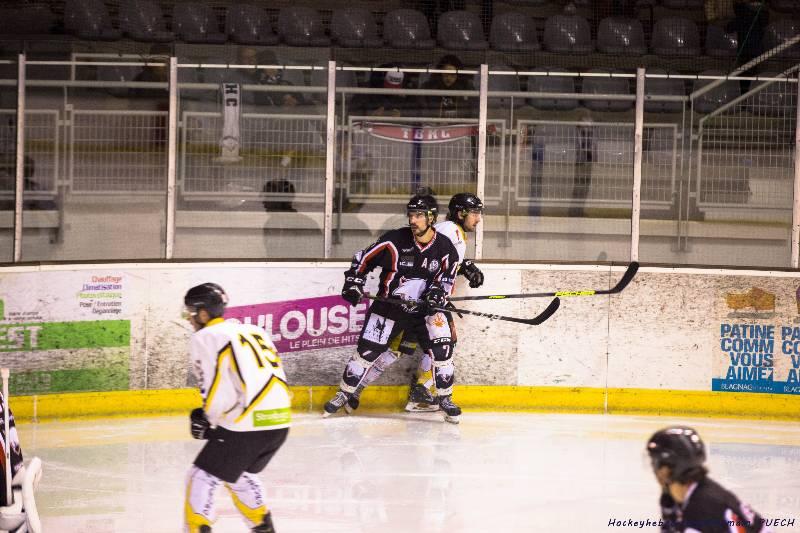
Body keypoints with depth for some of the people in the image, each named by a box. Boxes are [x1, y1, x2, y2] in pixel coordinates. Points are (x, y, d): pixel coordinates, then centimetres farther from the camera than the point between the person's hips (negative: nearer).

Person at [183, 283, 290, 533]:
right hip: (280, 422, 8)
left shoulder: (204, 338, 0)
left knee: (202, 477, 3)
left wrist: (208, 421, 10)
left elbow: (218, 392, -8)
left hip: (247, 425, -8)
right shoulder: (254, 330, 21)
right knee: (240, 474, 30)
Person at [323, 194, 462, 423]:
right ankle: (344, 394, 14)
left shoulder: (444, 247, -8)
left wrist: (437, 292, -16)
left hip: (424, 308, 1)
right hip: (389, 306, -1)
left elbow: (447, 275, 3)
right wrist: (353, 283, -11)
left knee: (441, 350, -13)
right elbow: (364, 258, -3)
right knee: (367, 351, -2)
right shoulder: (395, 240, -13)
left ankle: (445, 399, 3)